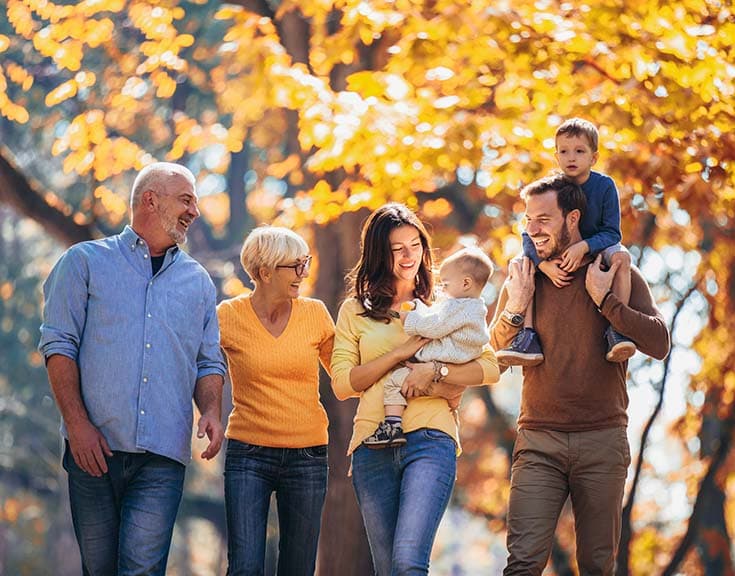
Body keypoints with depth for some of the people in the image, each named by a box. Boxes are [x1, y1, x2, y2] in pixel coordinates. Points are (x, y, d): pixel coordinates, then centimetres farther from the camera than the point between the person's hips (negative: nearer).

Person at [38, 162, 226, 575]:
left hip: (164, 453, 2)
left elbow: (209, 362, 18)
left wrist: (211, 411, -4)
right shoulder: (85, 262, 7)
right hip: (95, 447, -2)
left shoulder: (197, 281, 18)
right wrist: (77, 423, -11)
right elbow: (59, 345, 0)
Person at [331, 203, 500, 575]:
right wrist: (402, 353, -6)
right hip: (373, 444, 2)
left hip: (430, 438, -2)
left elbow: (489, 367, 4)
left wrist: (435, 371, -11)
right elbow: (341, 383, 2)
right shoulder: (355, 311, 13)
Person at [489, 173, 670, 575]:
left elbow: (659, 344, -7)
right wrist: (515, 307, -7)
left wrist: (603, 299, -12)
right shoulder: (523, 277, 9)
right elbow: (496, 351, 10)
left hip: (603, 440, -1)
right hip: (538, 442, 1)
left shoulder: (619, 275, 3)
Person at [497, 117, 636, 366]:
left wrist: (584, 246, -37)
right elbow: (529, 235, -14)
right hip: (556, 254, 2)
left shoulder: (604, 186, -15)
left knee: (621, 256, -33)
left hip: (596, 249, -2)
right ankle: (528, 338, -26)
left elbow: (611, 233, -18)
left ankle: (615, 331, -34)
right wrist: (545, 264, -32)